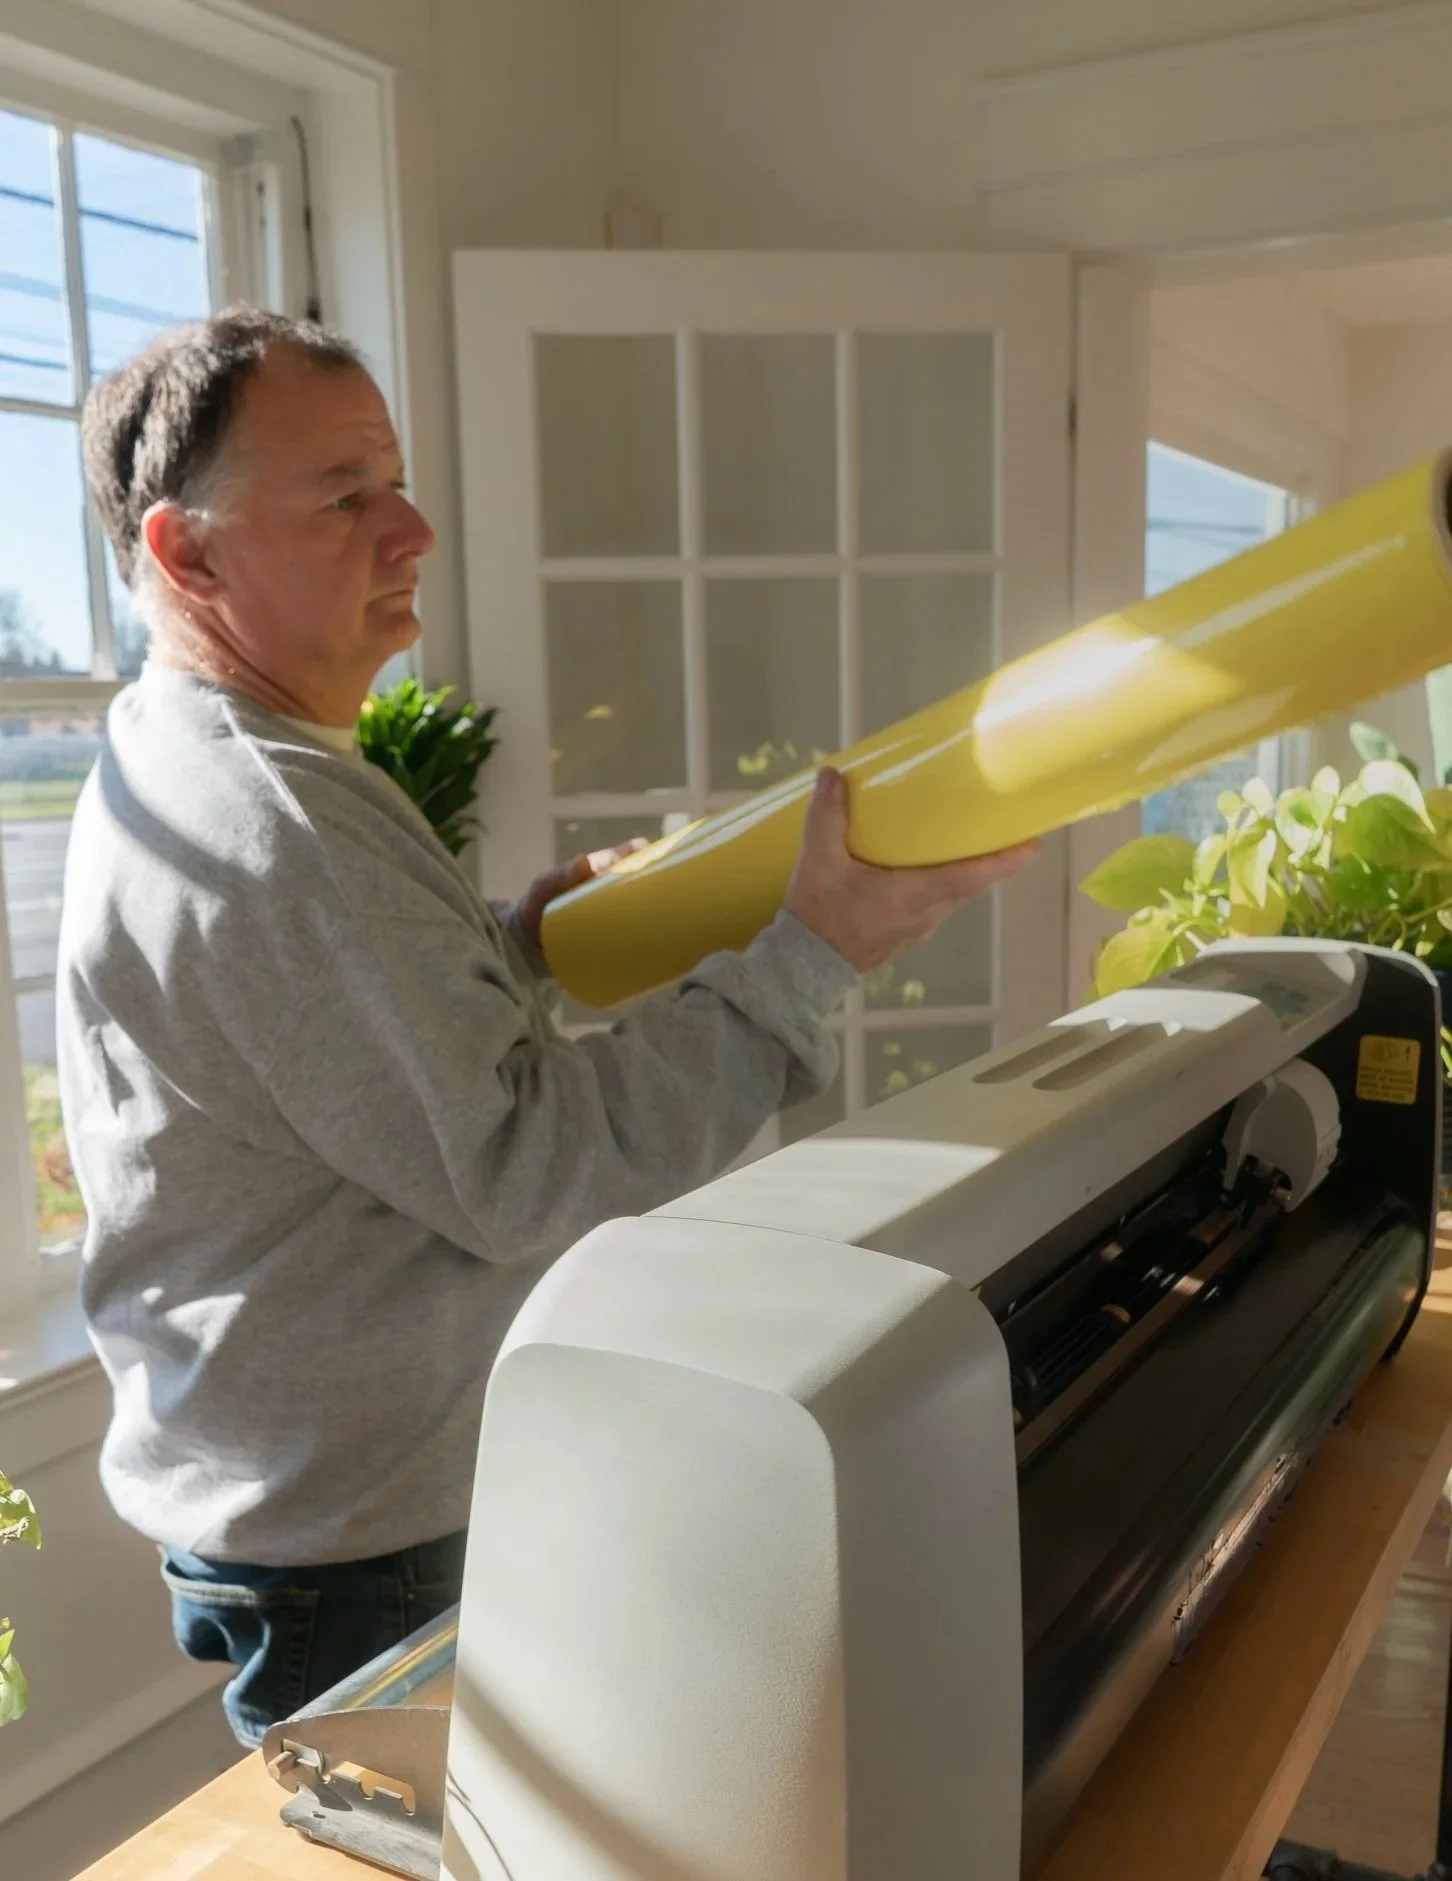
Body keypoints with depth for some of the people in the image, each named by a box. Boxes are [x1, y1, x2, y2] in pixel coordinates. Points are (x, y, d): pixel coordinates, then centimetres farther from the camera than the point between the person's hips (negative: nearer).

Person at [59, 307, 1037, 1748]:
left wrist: (520, 944, 6)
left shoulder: (178, 768, 7)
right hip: (353, 1552, -9)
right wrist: (814, 956, -28)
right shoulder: (269, 832, -28)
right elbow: (519, 1171, -29)